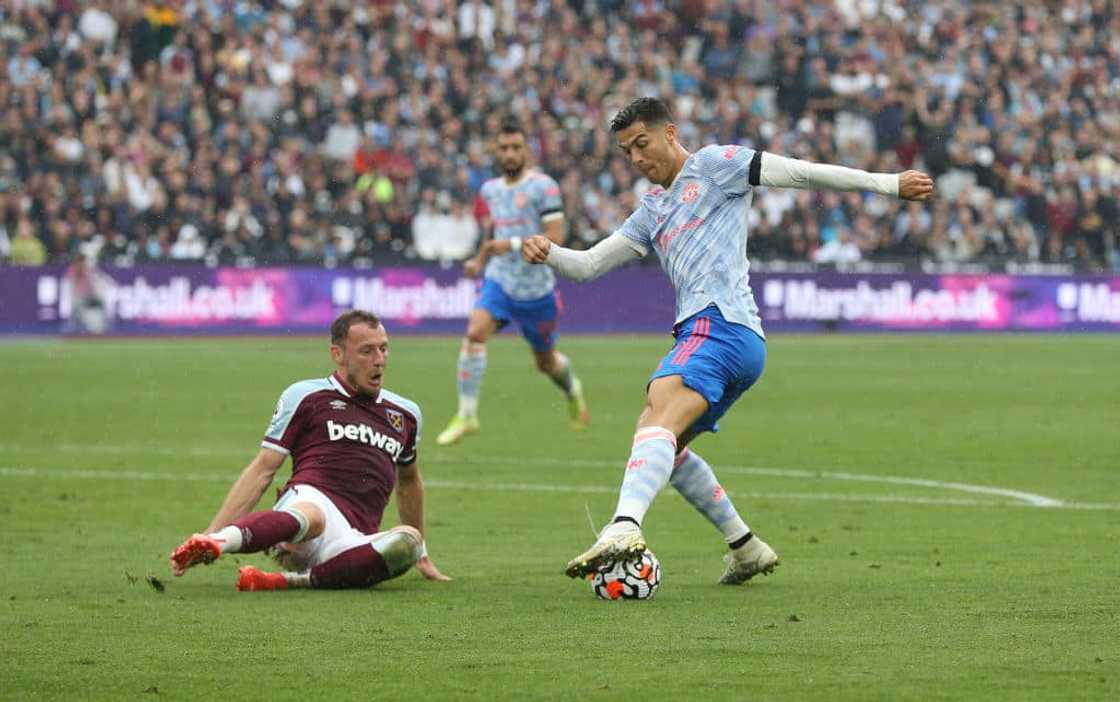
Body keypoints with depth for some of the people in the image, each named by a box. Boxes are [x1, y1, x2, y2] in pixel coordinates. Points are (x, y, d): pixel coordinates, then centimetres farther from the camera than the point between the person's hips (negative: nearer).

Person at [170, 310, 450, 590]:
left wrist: (422, 555, 49)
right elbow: (262, 470, 11)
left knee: (409, 540, -33)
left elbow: (408, 480, 43)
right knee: (310, 517, -43)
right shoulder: (305, 396, 14)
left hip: (354, 541, 4)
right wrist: (211, 533, 1)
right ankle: (216, 543, -71)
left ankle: (290, 580, -38)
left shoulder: (406, 414, 28)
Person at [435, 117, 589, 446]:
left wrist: (513, 244, -26)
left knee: (546, 362, 13)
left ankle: (573, 390, 49)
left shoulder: (543, 187, -12)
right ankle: (466, 415, -20)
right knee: (475, 332, -24)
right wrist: (480, 260, 12)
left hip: (536, 287, -3)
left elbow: (556, 237, -18)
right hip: (499, 280, 3)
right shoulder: (490, 190, 8)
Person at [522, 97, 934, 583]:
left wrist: (889, 184, 3)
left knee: (656, 423, -29)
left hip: (720, 326, -10)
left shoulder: (714, 165, 7)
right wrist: (548, 253, 3)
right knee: (665, 449, 21)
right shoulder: (653, 210, 29)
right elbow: (588, 265, 25)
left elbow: (803, 174, 5)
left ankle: (625, 528, -51)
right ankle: (747, 549, 26)